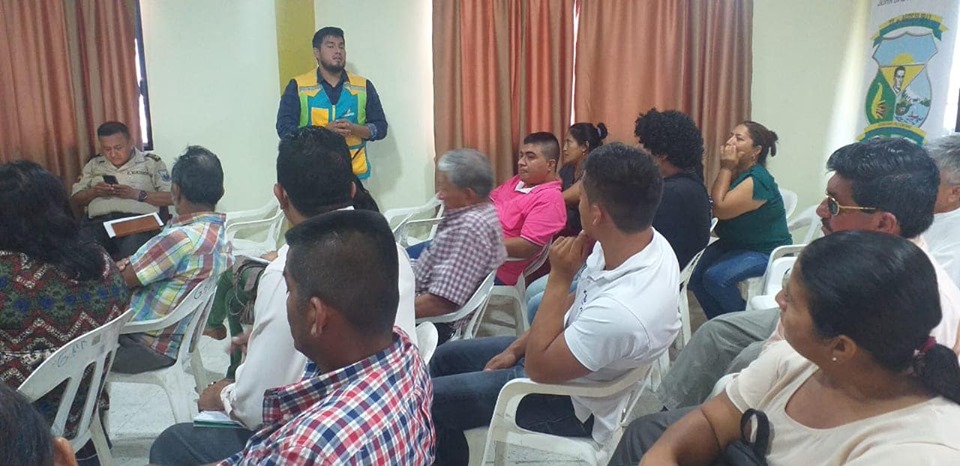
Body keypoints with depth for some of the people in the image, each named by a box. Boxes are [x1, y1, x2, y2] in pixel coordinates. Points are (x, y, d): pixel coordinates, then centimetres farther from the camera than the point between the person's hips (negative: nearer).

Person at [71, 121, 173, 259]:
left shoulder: (151, 162, 11)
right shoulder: (94, 164, 23)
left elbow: (171, 197, 4)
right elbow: (75, 200, 24)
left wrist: (137, 194, -8)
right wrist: (93, 192, 2)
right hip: (98, 221, 3)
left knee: (132, 252, -37)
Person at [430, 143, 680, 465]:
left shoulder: (622, 311, -40)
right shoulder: (640, 241, -14)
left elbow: (538, 368, -25)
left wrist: (559, 278, -26)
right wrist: (516, 348, 5)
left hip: (572, 401, -8)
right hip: (563, 352, 8)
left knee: (432, 401, -2)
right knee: (446, 357, 17)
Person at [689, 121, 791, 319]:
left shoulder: (757, 181, -25)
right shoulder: (736, 170, 2)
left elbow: (720, 209, -28)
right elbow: (714, 205, 3)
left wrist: (726, 168, -23)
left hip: (766, 252, -8)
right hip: (735, 243, 8)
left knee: (716, 277, -27)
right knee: (696, 278, -9)